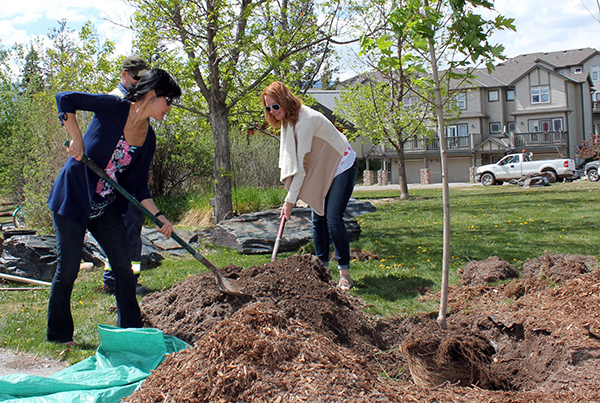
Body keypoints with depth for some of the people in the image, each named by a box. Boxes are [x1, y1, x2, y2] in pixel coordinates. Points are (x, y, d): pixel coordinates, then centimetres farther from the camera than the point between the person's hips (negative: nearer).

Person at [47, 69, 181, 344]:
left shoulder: (148, 138, 3)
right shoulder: (113, 108, -14)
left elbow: (138, 185, 5)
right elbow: (65, 99, -19)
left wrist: (159, 217, -4)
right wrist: (76, 138, -28)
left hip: (106, 208, 6)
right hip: (72, 198, -6)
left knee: (123, 266, 4)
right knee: (67, 269, 0)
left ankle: (131, 330, 18)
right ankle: (58, 335, 17)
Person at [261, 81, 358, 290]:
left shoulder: (305, 120, -29)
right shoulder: (287, 119, 0)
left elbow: (301, 164, -28)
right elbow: (292, 160, 7)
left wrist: (290, 201, -25)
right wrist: (292, 196, -1)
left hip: (342, 166, -9)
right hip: (322, 170, 9)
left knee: (333, 219, -16)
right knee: (318, 218, 4)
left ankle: (345, 273, -9)